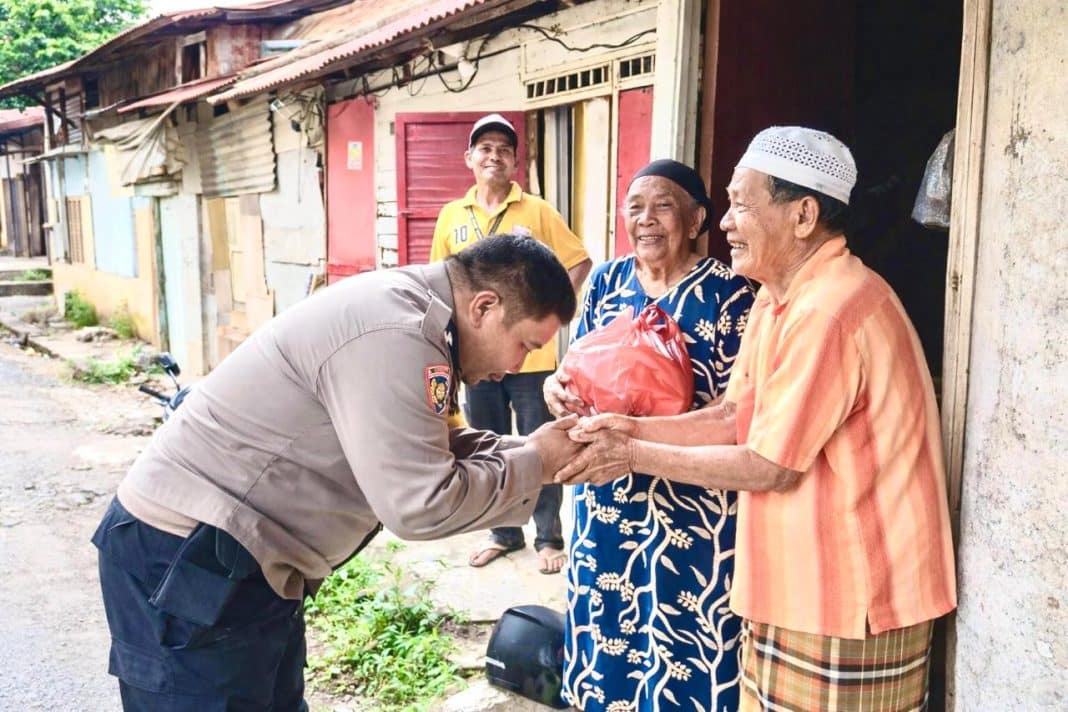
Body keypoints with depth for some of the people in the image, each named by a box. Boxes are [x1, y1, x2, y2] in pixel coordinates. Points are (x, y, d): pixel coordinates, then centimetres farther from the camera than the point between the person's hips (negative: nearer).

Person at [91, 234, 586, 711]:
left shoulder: (402, 306, 6)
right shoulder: (394, 335, -25)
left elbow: (425, 450, 12)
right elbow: (421, 505, -26)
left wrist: (529, 452, 1)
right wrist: (533, 461, -13)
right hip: (187, 559, -10)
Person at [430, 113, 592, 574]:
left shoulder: (537, 211, -4)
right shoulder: (451, 216, 5)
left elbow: (579, 263, 0)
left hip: (531, 354, -3)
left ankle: (548, 537, 21)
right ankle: (503, 532, 30)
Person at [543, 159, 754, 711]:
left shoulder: (728, 292, -9)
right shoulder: (606, 280, 6)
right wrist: (557, 387, -13)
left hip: (691, 502, -4)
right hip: (607, 492, 5)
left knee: (681, 637, 6)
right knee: (604, 622, 17)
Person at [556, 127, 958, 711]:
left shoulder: (828, 311, -25)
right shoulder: (777, 298, 8)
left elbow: (772, 466, -21)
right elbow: (736, 417, 7)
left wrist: (634, 456, -15)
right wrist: (635, 429, -6)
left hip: (847, 597, -9)